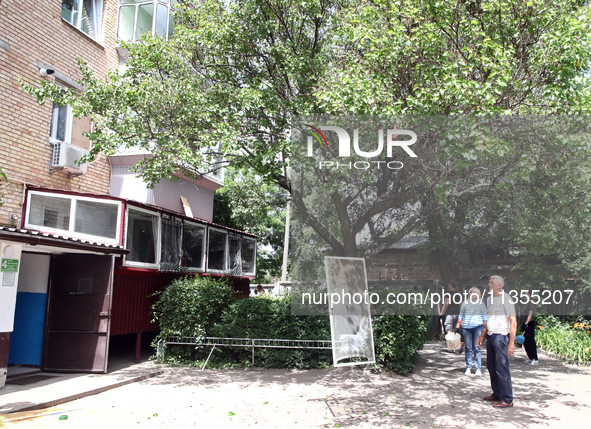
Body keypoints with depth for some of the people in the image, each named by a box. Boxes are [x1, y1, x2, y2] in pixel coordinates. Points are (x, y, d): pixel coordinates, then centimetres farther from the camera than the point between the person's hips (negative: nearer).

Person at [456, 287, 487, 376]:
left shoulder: (481, 304, 11)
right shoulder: (465, 304, 13)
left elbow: (485, 318, 12)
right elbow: (461, 316, 16)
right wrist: (458, 326, 9)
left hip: (477, 327, -1)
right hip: (466, 328, 1)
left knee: (477, 348, -2)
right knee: (468, 348, 3)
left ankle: (478, 368, 5)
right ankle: (468, 367, 12)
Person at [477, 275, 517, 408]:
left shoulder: (505, 298, -10)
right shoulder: (489, 299, 15)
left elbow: (513, 322, -13)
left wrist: (511, 343, -18)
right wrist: (482, 336, 21)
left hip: (501, 337, -8)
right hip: (490, 336, 8)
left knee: (502, 367, -6)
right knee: (491, 366, 12)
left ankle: (507, 399, 1)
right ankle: (497, 394, 24)